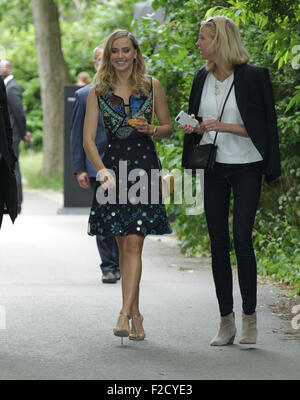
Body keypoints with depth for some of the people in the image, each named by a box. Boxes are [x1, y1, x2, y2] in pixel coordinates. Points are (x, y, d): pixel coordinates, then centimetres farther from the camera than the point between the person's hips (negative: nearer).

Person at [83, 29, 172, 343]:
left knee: (134, 243, -12)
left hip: (144, 167, -1)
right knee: (123, 245, 5)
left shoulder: (152, 87, 5)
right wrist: (103, 171, -14)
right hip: (113, 167, 2)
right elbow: (88, 139, 1)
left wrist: (150, 129, -10)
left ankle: (125, 314, -17)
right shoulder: (99, 91, 5)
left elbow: (168, 128, 13)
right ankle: (135, 314, 15)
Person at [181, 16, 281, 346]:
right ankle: (226, 322, 9)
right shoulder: (203, 78, 9)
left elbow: (260, 126, -8)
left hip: (246, 167, -5)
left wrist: (225, 126, -19)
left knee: (242, 238, -12)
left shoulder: (252, 77, -8)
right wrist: (196, 128, -2)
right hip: (213, 168, 5)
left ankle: (249, 318, -1)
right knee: (218, 243, 3)